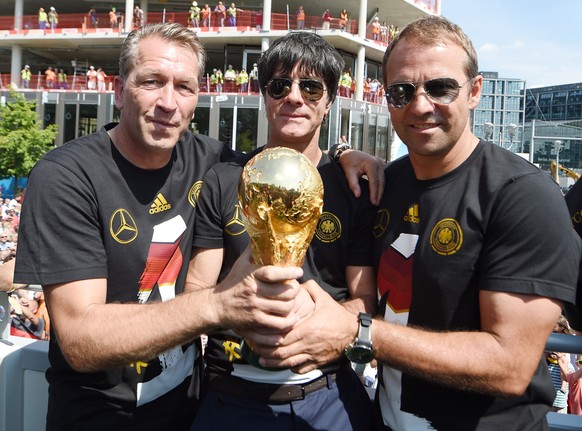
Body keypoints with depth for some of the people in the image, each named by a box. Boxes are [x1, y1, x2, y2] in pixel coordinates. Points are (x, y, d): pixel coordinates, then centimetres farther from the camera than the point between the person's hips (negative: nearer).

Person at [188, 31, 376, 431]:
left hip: (328, 393, 1)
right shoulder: (223, 182, -2)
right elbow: (195, 293, -4)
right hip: (232, 395, 0)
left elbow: (364, 300, -1)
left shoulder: (353, 187, -1)